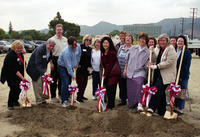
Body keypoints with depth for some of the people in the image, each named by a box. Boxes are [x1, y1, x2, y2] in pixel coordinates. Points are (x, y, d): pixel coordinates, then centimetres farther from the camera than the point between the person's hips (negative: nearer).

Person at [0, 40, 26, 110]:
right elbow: (14, 69, -29)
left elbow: (22, 64, 20)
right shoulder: (10, 55, -26)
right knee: (13, 88, -13)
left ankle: (15, 101, 25)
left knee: (19, 87, 5)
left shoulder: (20, 53, 0)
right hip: (10, 75, -7)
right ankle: (10, 104, 4)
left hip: (18, 74, 7)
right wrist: (22, 78, -31)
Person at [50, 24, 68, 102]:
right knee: (54, 79, 0)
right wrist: (51, 62, -14)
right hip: (55, 60, -5)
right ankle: (53, 96, 8)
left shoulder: (65, 39, 13)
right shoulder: (52, 39, -3)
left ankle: (61, 93, 26)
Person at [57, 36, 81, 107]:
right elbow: (68, 65, -30)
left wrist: (76, 63, 16)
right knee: (65, 83, -13)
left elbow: (78, 55, 13)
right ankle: (64, 101, -6)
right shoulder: (66, 52, -32)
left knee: (70, 82, 10)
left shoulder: (78, 47, -11)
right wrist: (72, 75, -26)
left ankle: (68, 97, 25)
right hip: (63, 67, -7)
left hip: (71, 67, 7)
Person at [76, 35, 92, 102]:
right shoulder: (80, 47, -6)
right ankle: (78, 97, 4)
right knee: (80, 83, -4)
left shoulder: (90, 49, 13)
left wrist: (89, 66, 9)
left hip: (86, 69, 6)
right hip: (80, 68, -6)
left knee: (85, 82, 10)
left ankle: (81, 95, 22)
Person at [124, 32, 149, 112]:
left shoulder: (147, 52, 0)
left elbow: (146, 64, -1)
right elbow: (127, 59, 13)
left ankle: (135, 106, -18)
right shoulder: (132, 48, 7)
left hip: (140, 72, -3)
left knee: (139, 84, -27)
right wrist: (125, 69, 12)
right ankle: (131, 104, 28)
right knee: (130, 89, 6)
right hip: (130, 72, 3)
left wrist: (148, 65, -23)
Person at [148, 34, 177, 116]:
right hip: (158, 74, 7)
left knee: (157, 88, -20)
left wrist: (156, 66, -18)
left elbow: (169, 61, -17)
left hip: (166, 74, -7)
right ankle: (161, 111, 20)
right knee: (161, 92, 11)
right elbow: (154, 60, 14)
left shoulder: (170, 49, -7)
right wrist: (152, 51, -1)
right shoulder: (157, 49, 15)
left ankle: (152, 107, -17)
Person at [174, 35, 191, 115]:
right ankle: (176, 107, 22)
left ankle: (180, 109, 12)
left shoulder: (187, 52, -5)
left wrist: (182, 76, -15)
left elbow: (186, 66, -10)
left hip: (183, 76, -5)